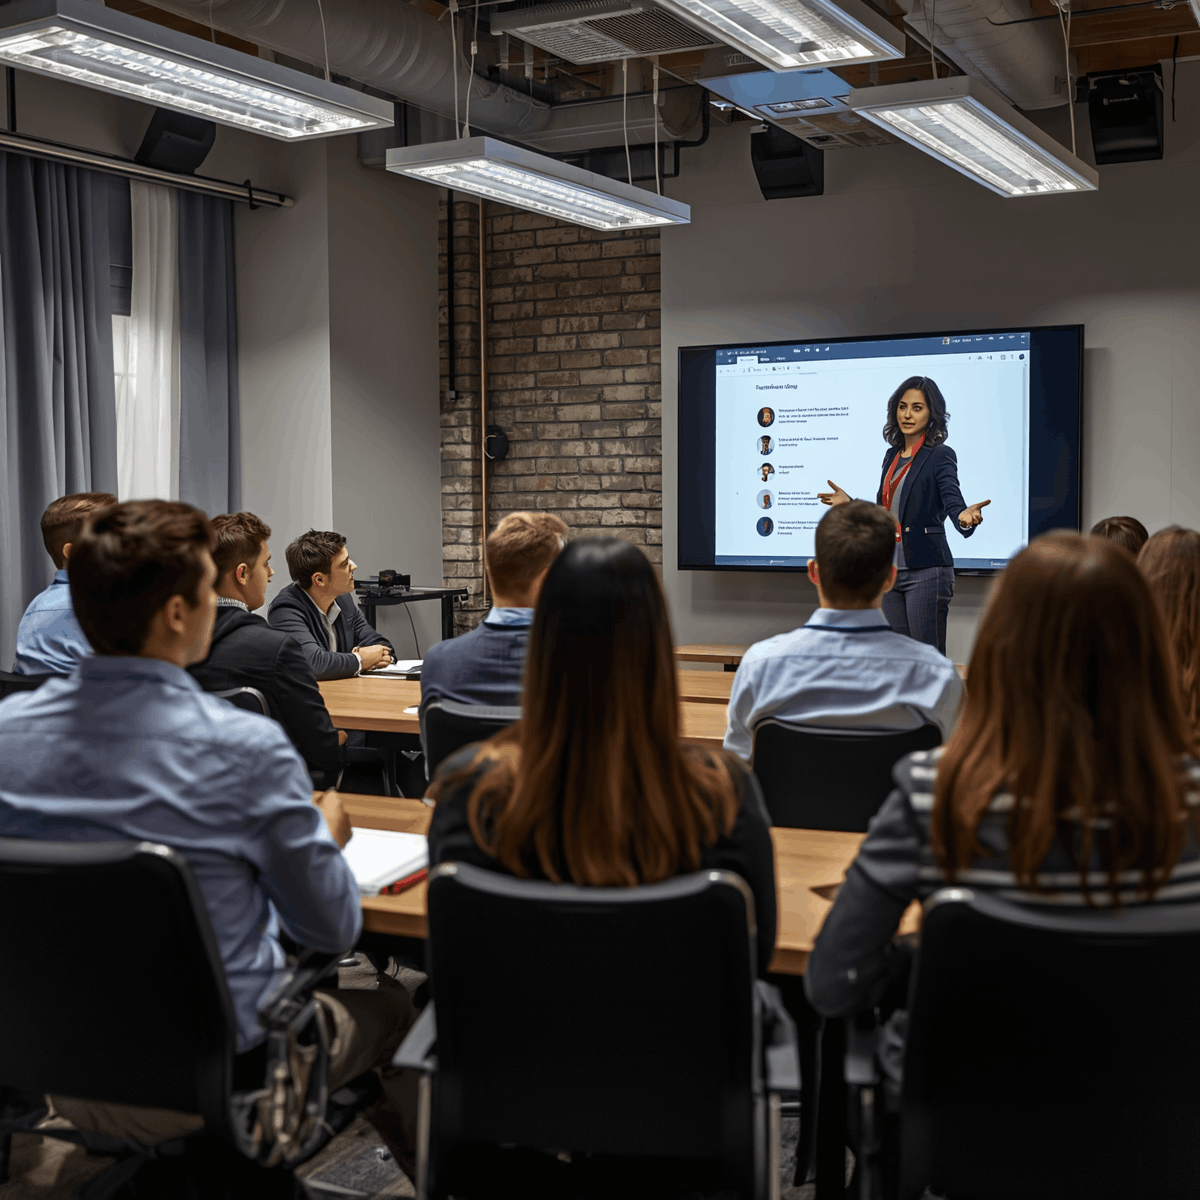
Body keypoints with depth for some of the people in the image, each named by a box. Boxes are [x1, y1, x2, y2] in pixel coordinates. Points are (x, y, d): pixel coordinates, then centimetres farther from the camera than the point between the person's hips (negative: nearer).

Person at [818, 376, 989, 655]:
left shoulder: (940, 456, -6)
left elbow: (952, 499, -22)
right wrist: (850, 503, 12)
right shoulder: (892, 456, 15)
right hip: (892, 568, 7)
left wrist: (964, 516, -42)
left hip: (925, 569, -7)